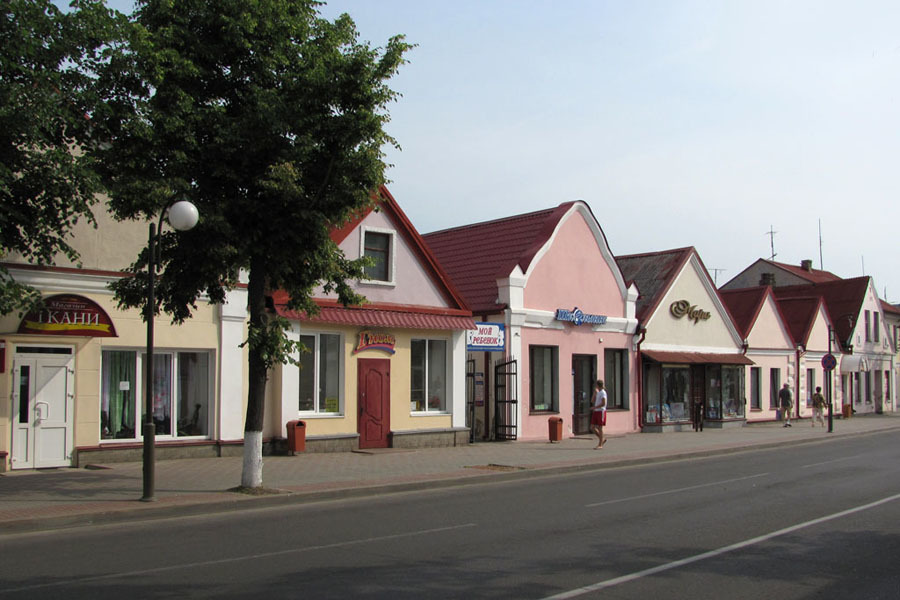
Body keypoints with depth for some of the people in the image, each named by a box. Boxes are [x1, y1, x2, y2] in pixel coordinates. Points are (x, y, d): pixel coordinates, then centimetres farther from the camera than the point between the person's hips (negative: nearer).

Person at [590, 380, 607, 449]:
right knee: (592, 427, 6)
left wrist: (594, 407, -16)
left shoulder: (603, 392, -11)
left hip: (601, 411, -9)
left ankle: (600, 445, 2)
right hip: (595, 412, 9)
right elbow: (593, 401, 21)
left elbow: (603, 403, -20)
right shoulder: (598, 392, 16)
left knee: (599, 428, -4)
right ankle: (601, 440, 19)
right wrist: (595, 392, 14)